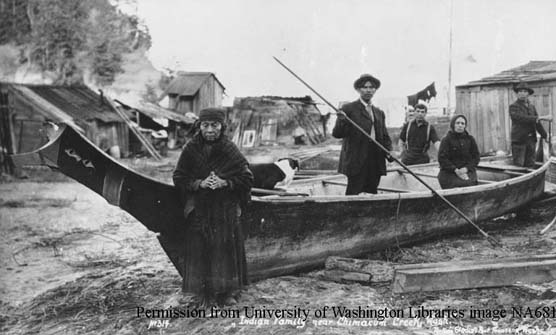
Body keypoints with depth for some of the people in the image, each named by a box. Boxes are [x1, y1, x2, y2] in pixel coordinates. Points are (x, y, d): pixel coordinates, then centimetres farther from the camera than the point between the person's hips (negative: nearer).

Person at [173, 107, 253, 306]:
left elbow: (246, 179, -1)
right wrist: (199, 184, -14)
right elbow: (178, 178, 1)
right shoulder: (191, 150, -2)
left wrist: (225, 183, -16)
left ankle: (227, 292, 20)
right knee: (200, 250, 3)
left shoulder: (230, 151, -4)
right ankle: (203, 293, 17)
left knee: (226, 249, 5)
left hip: (226, 210, 0)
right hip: (199, 210, 1)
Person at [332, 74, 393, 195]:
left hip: (375, 165, 6)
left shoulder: (379, 113, 20)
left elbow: (385, 136, 22)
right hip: (356, 163, -5)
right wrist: (342, 120, -25)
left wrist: (388, 151, 3)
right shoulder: (348, 109, 1)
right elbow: (336, 133, -5)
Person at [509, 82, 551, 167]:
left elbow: (537, 123, 20)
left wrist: (545, 136, 19)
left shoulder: (532, 107, 15)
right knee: (518, 167, -6)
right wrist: (541, 117, -23)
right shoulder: (513, 107, -6)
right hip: (519, 141, -6)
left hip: (531, 140, 6)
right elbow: (522, 118, -21)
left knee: (530, 166, 7)